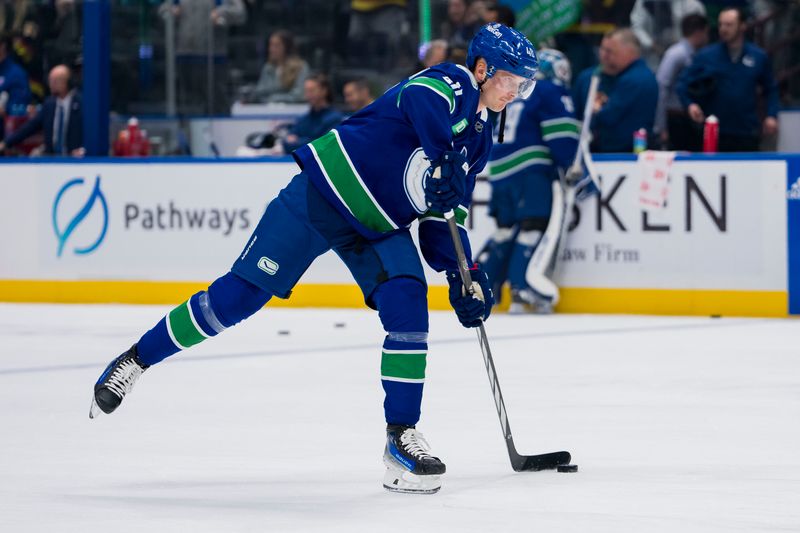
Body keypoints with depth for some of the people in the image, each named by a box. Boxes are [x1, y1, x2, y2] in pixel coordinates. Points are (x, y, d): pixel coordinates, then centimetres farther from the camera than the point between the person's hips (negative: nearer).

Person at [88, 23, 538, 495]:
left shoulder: (480, 140, 10)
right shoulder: (452, 84, -13)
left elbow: (445, 218, 12)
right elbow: (418, 98, -39)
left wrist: (463, 276, -1)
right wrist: (443, 159, -49)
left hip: (379, 227, 7)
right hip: (324, 191, -7)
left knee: (409, 311, -14)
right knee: (240, 294, -7)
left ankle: (402, 436, -6)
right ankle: (136, 360, 8)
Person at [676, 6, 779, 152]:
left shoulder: (759, 57, 7)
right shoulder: (706, 56, 2)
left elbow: (770, 89, 17)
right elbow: (683, 83, 5)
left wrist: (772, 115, 4)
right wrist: (690, 104, -12)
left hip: (747, 135, 1)